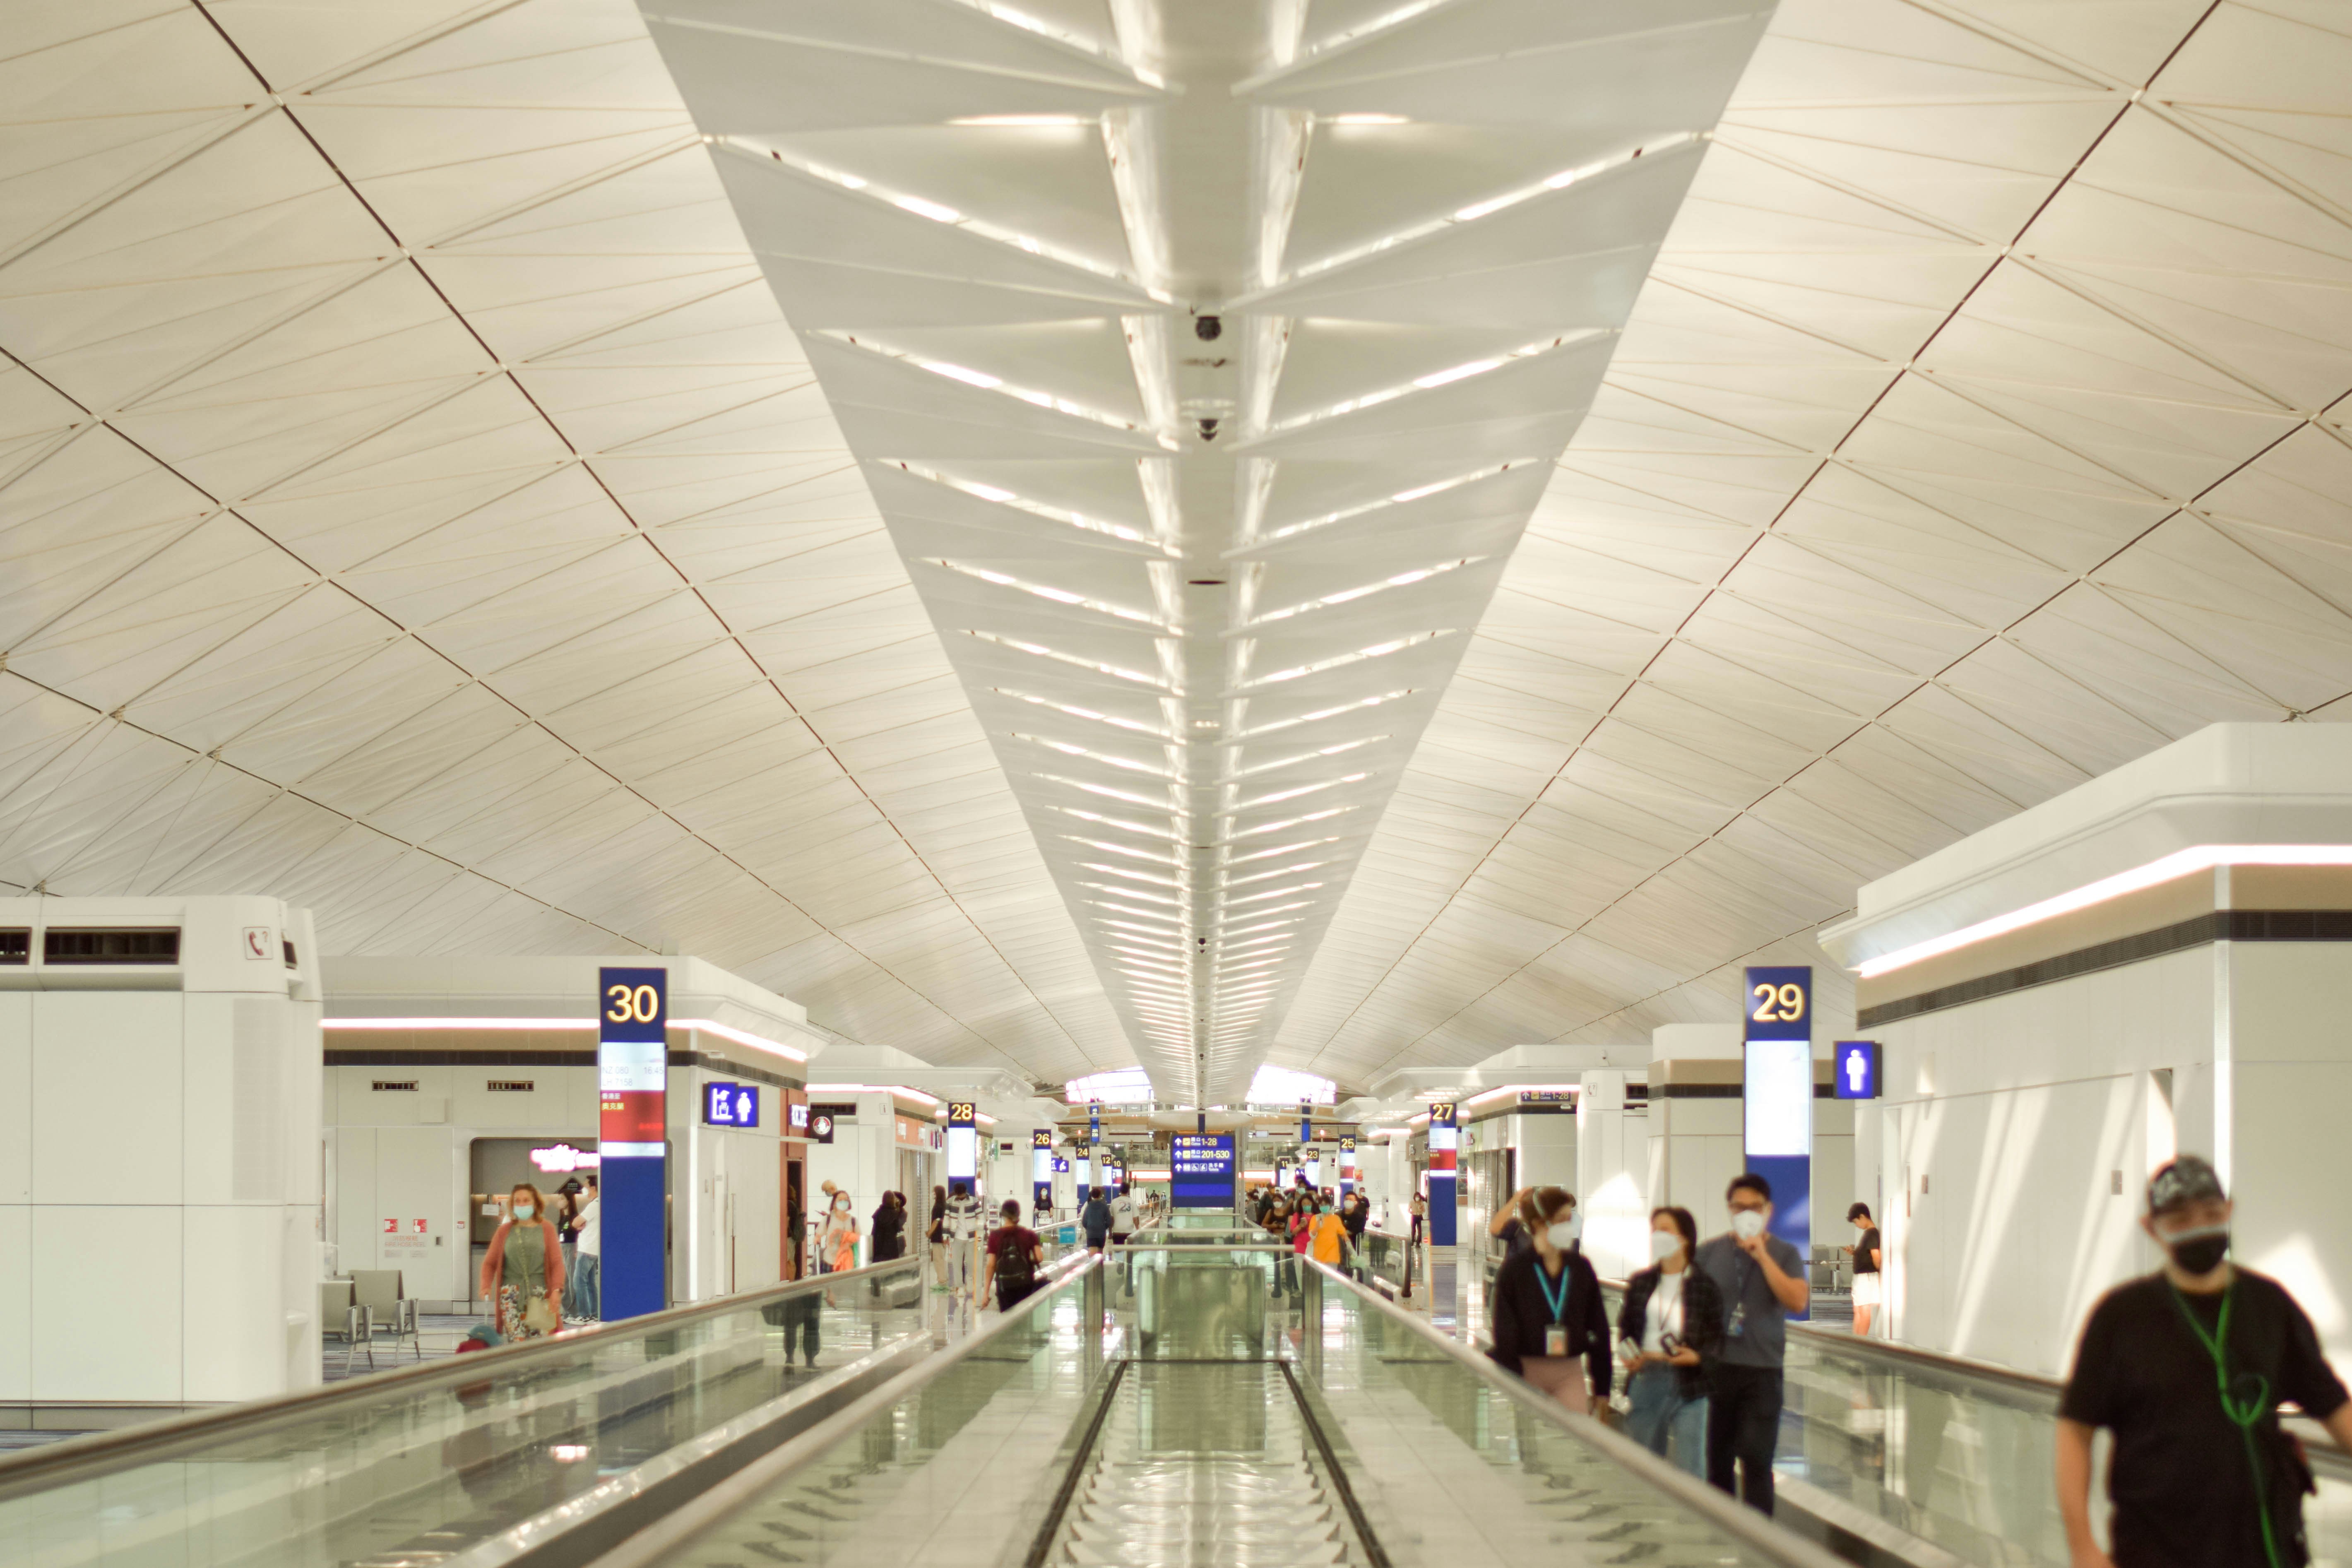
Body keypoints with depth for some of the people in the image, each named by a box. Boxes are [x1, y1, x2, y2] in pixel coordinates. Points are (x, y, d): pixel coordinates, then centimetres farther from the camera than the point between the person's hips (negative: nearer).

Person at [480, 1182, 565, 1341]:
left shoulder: (546, 1228, 7)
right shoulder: (505, 1230, 9)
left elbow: (557, 1262, 2)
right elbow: (490, 1263, 11)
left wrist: (557, 1290, -10)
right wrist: (486, 1287, -7)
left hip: (539, 1294, 0)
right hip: (511, 1294, 0)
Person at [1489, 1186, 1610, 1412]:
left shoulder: (1580, 1268, 5)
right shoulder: (1514, 1270, -5)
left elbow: (1599, 1328, 9)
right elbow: (1504, 1333, -6)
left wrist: (1602, 1386, 6)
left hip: (1569, 1373, 2)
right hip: (1528, 1370, -2)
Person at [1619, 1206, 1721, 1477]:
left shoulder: (1704, 1285, -1)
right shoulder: (1640, 1283, 10)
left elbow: (1718, 1335, 0)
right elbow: (1626, 1326, 14)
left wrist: (1698, 1355, -19)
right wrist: (1630, 1356, -5)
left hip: (1688, 1381, -4)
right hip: (1645, 1379, 4)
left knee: (1691, 1469, -3)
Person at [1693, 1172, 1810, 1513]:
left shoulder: (1784, 1254, 3)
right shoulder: (1710, 1252, 7)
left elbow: (1798, 1301, -12)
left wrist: (1762, 1255, -14)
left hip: (1762, 1370, -2)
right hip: (1714, 1367, 2)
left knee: (1756, 1460, -8)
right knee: (1717, 1458, 8)